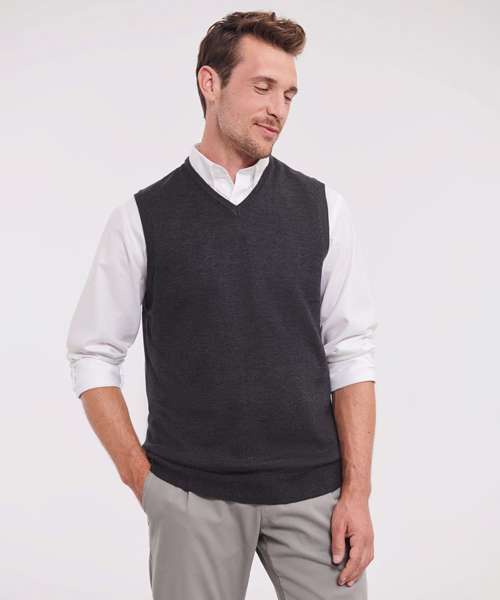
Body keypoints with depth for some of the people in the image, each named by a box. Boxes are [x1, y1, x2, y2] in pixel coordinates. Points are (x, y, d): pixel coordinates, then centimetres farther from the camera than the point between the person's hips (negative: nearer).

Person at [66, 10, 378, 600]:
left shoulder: (323, 208, 2)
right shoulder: (141, 218, -1)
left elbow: (351, 351, 0)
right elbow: (93, 355, 4)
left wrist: (357, 490, -5)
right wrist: (141, 477, -2)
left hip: (312, 489, 1)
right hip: (191, 496, -1)